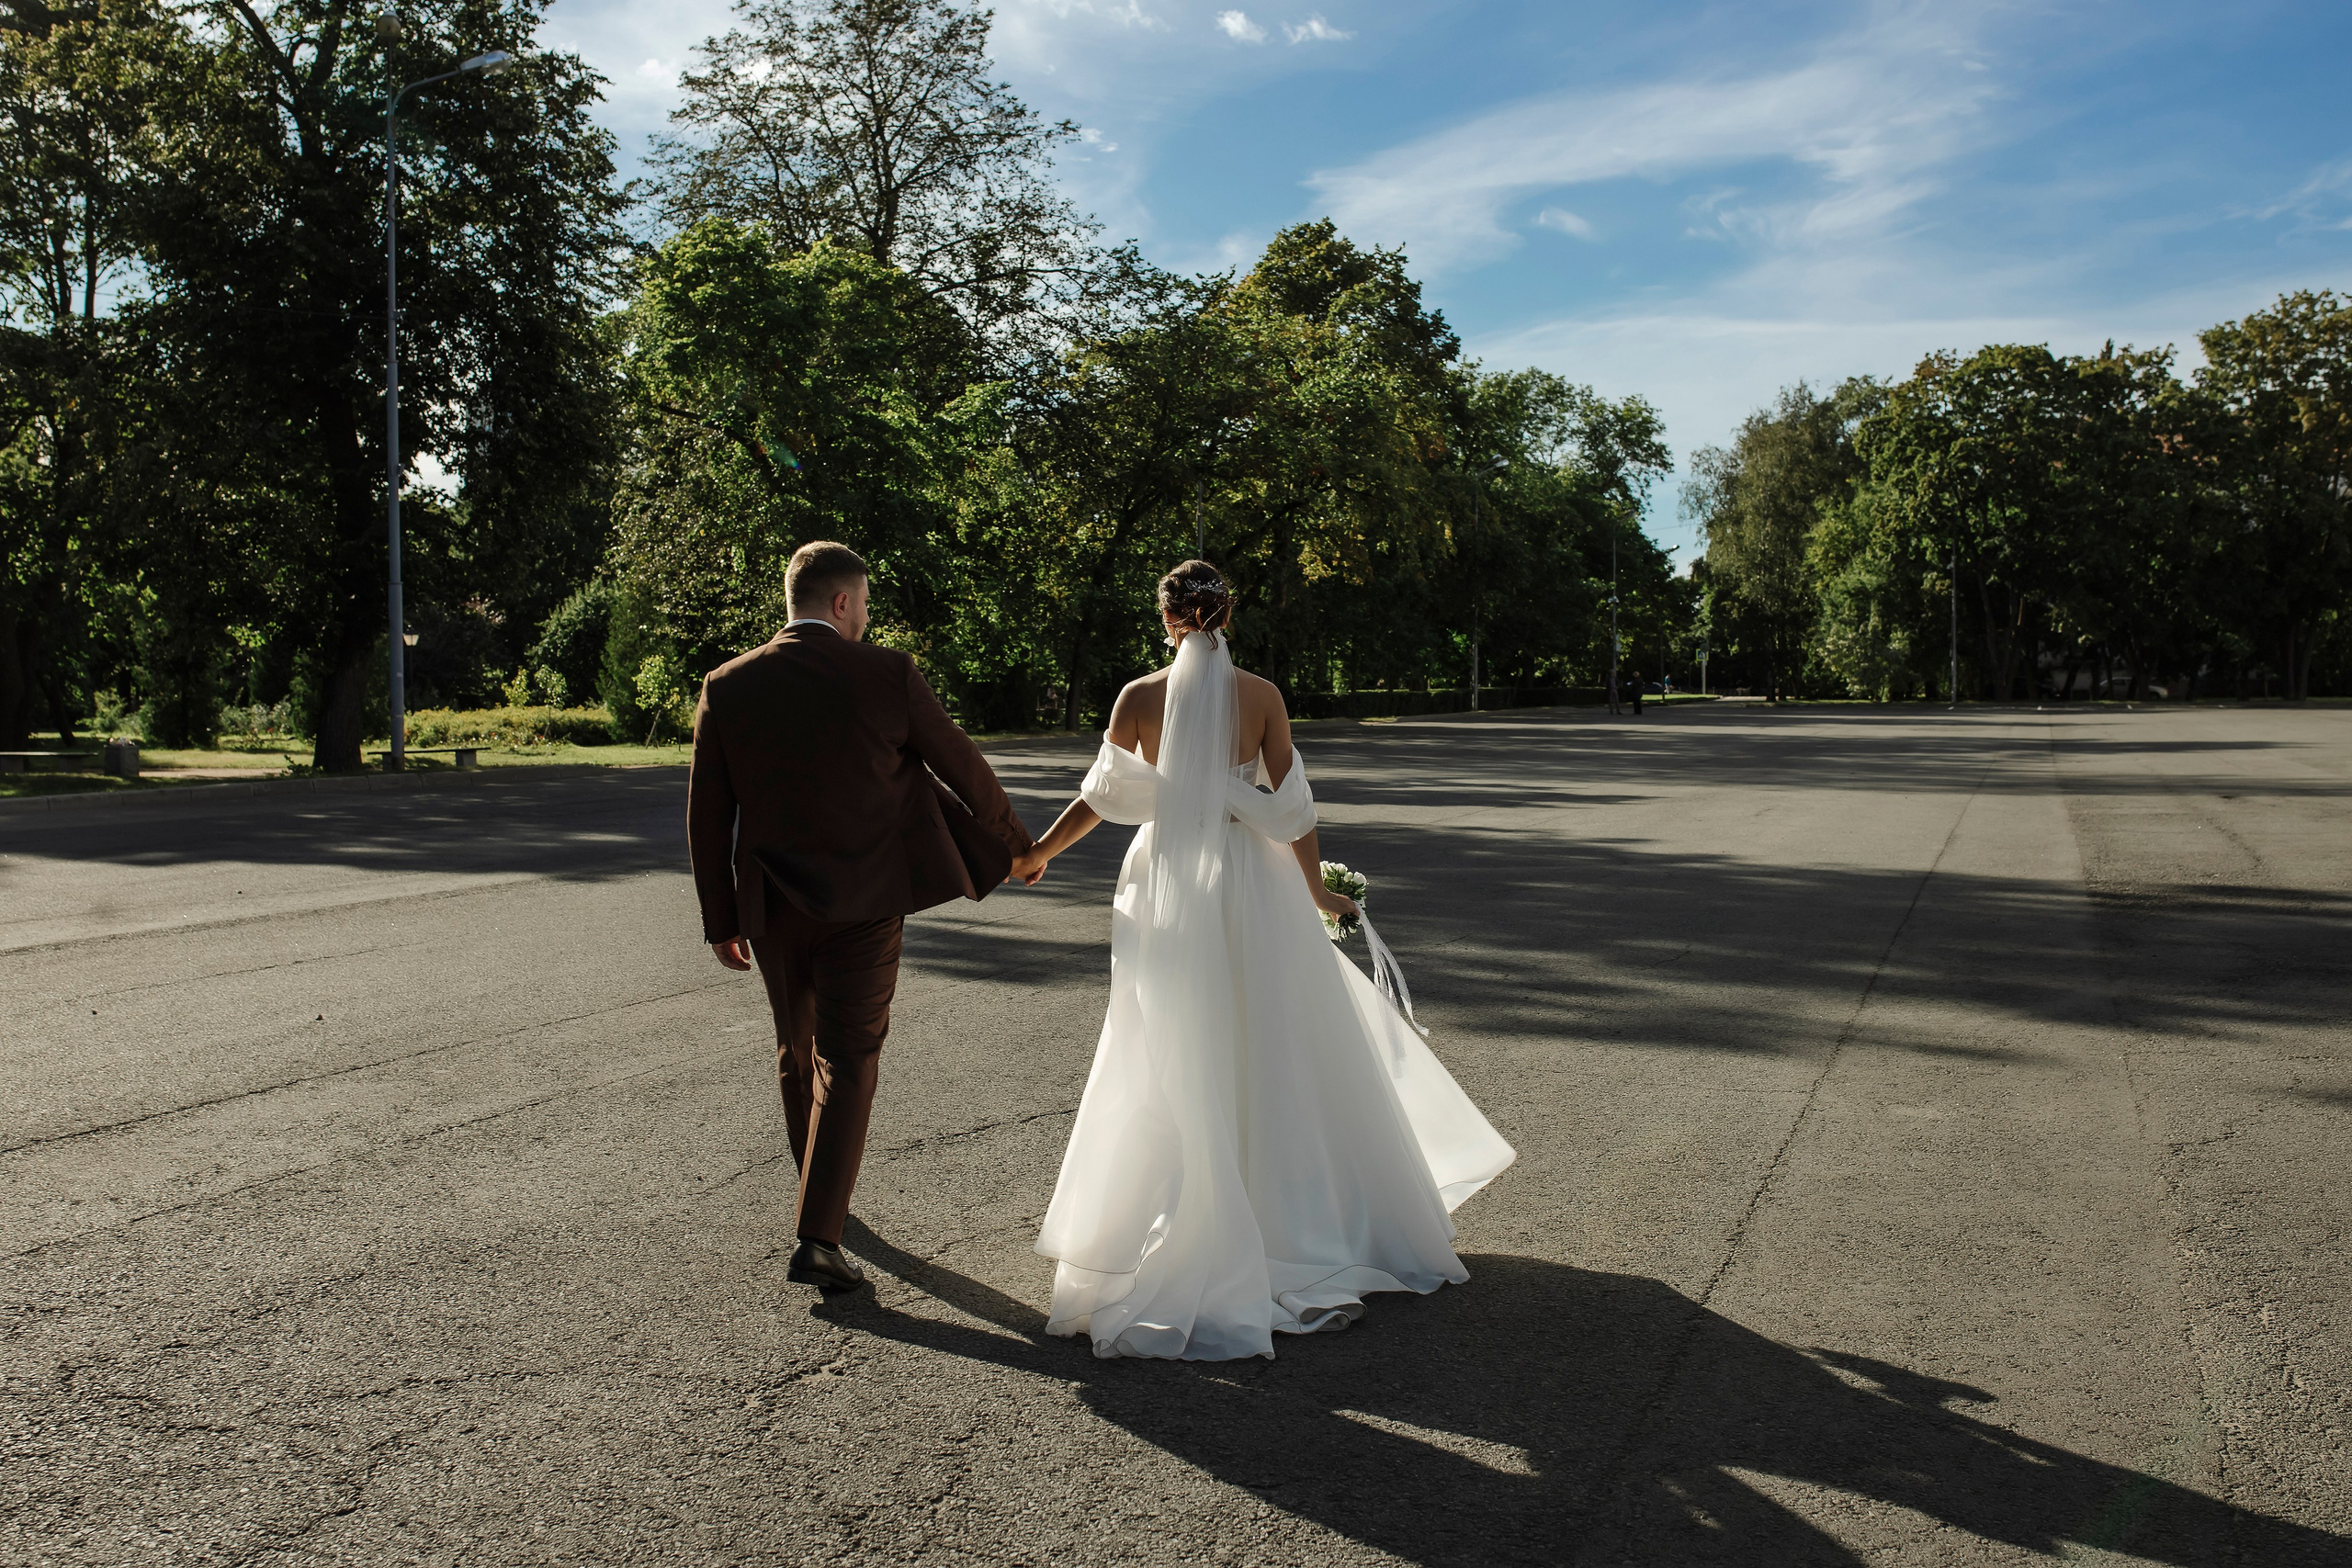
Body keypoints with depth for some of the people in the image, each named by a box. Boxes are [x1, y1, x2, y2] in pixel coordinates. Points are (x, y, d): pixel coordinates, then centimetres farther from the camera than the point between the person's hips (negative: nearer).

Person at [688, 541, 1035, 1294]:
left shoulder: (727, 687, -2)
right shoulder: (886, 675, -8)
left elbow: (707, 815, 1)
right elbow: (963, 766, 1)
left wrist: (720, 920, 11)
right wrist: (1013, 841, 17)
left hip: (772, 907, 3)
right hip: (864, 901, -3)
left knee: (798, 1052, 21)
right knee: (847, 1062, 2)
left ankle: (820, 1196, 39)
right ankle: (816, 1238, -7)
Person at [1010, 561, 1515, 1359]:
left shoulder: (1138, 698, -6)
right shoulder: (1261, 696, -6)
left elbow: (1101, 795, 2)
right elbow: (1291, 807, -4)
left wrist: (1036, 853, 18)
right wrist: (1317, 891, 9)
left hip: (1168, 887, 0)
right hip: (1250, 884, 0)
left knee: (1179, 1065, 8)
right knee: (1277, 1054, 13)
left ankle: (1186, 1227, 14)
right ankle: (1303, 1222, 23)